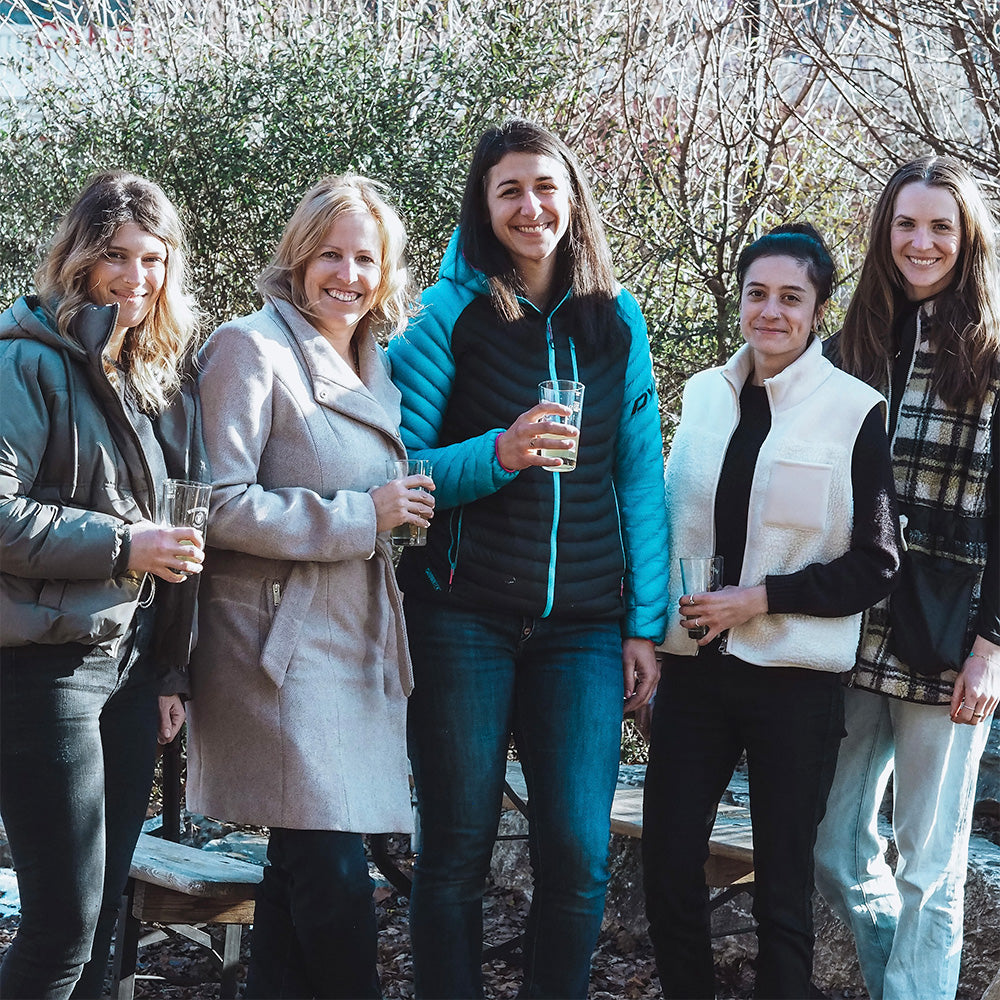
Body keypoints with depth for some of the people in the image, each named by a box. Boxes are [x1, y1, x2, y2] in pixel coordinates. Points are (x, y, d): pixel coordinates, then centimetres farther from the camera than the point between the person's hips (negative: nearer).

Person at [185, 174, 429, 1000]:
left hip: (358, 642, 8)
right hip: (284, 643, -8)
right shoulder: (254, 348, -7)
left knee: (304, 865, 11)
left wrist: (403, 510, 9)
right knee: (333, 868, -12)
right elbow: (219, 506, -15)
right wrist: (362, 517, -15)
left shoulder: (377, 364, 17)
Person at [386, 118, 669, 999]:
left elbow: (640, 479, 8)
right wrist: (500, 454, -22)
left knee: (579, 858, -1)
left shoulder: (616, 321, 8)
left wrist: (647, 624, 3)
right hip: (465, 617, -2)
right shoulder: (450, 313, -1)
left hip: (582, 626, 2)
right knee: (457, 850, 5)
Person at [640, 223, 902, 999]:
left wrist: (761, 598, -15)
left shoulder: (857, 411, -7)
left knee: (783, 884, 5)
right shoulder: (704, 394, 7)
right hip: (694, 665, 4)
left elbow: (875, 564, -7)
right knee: (667, 868, 5)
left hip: (795, 676, -4)